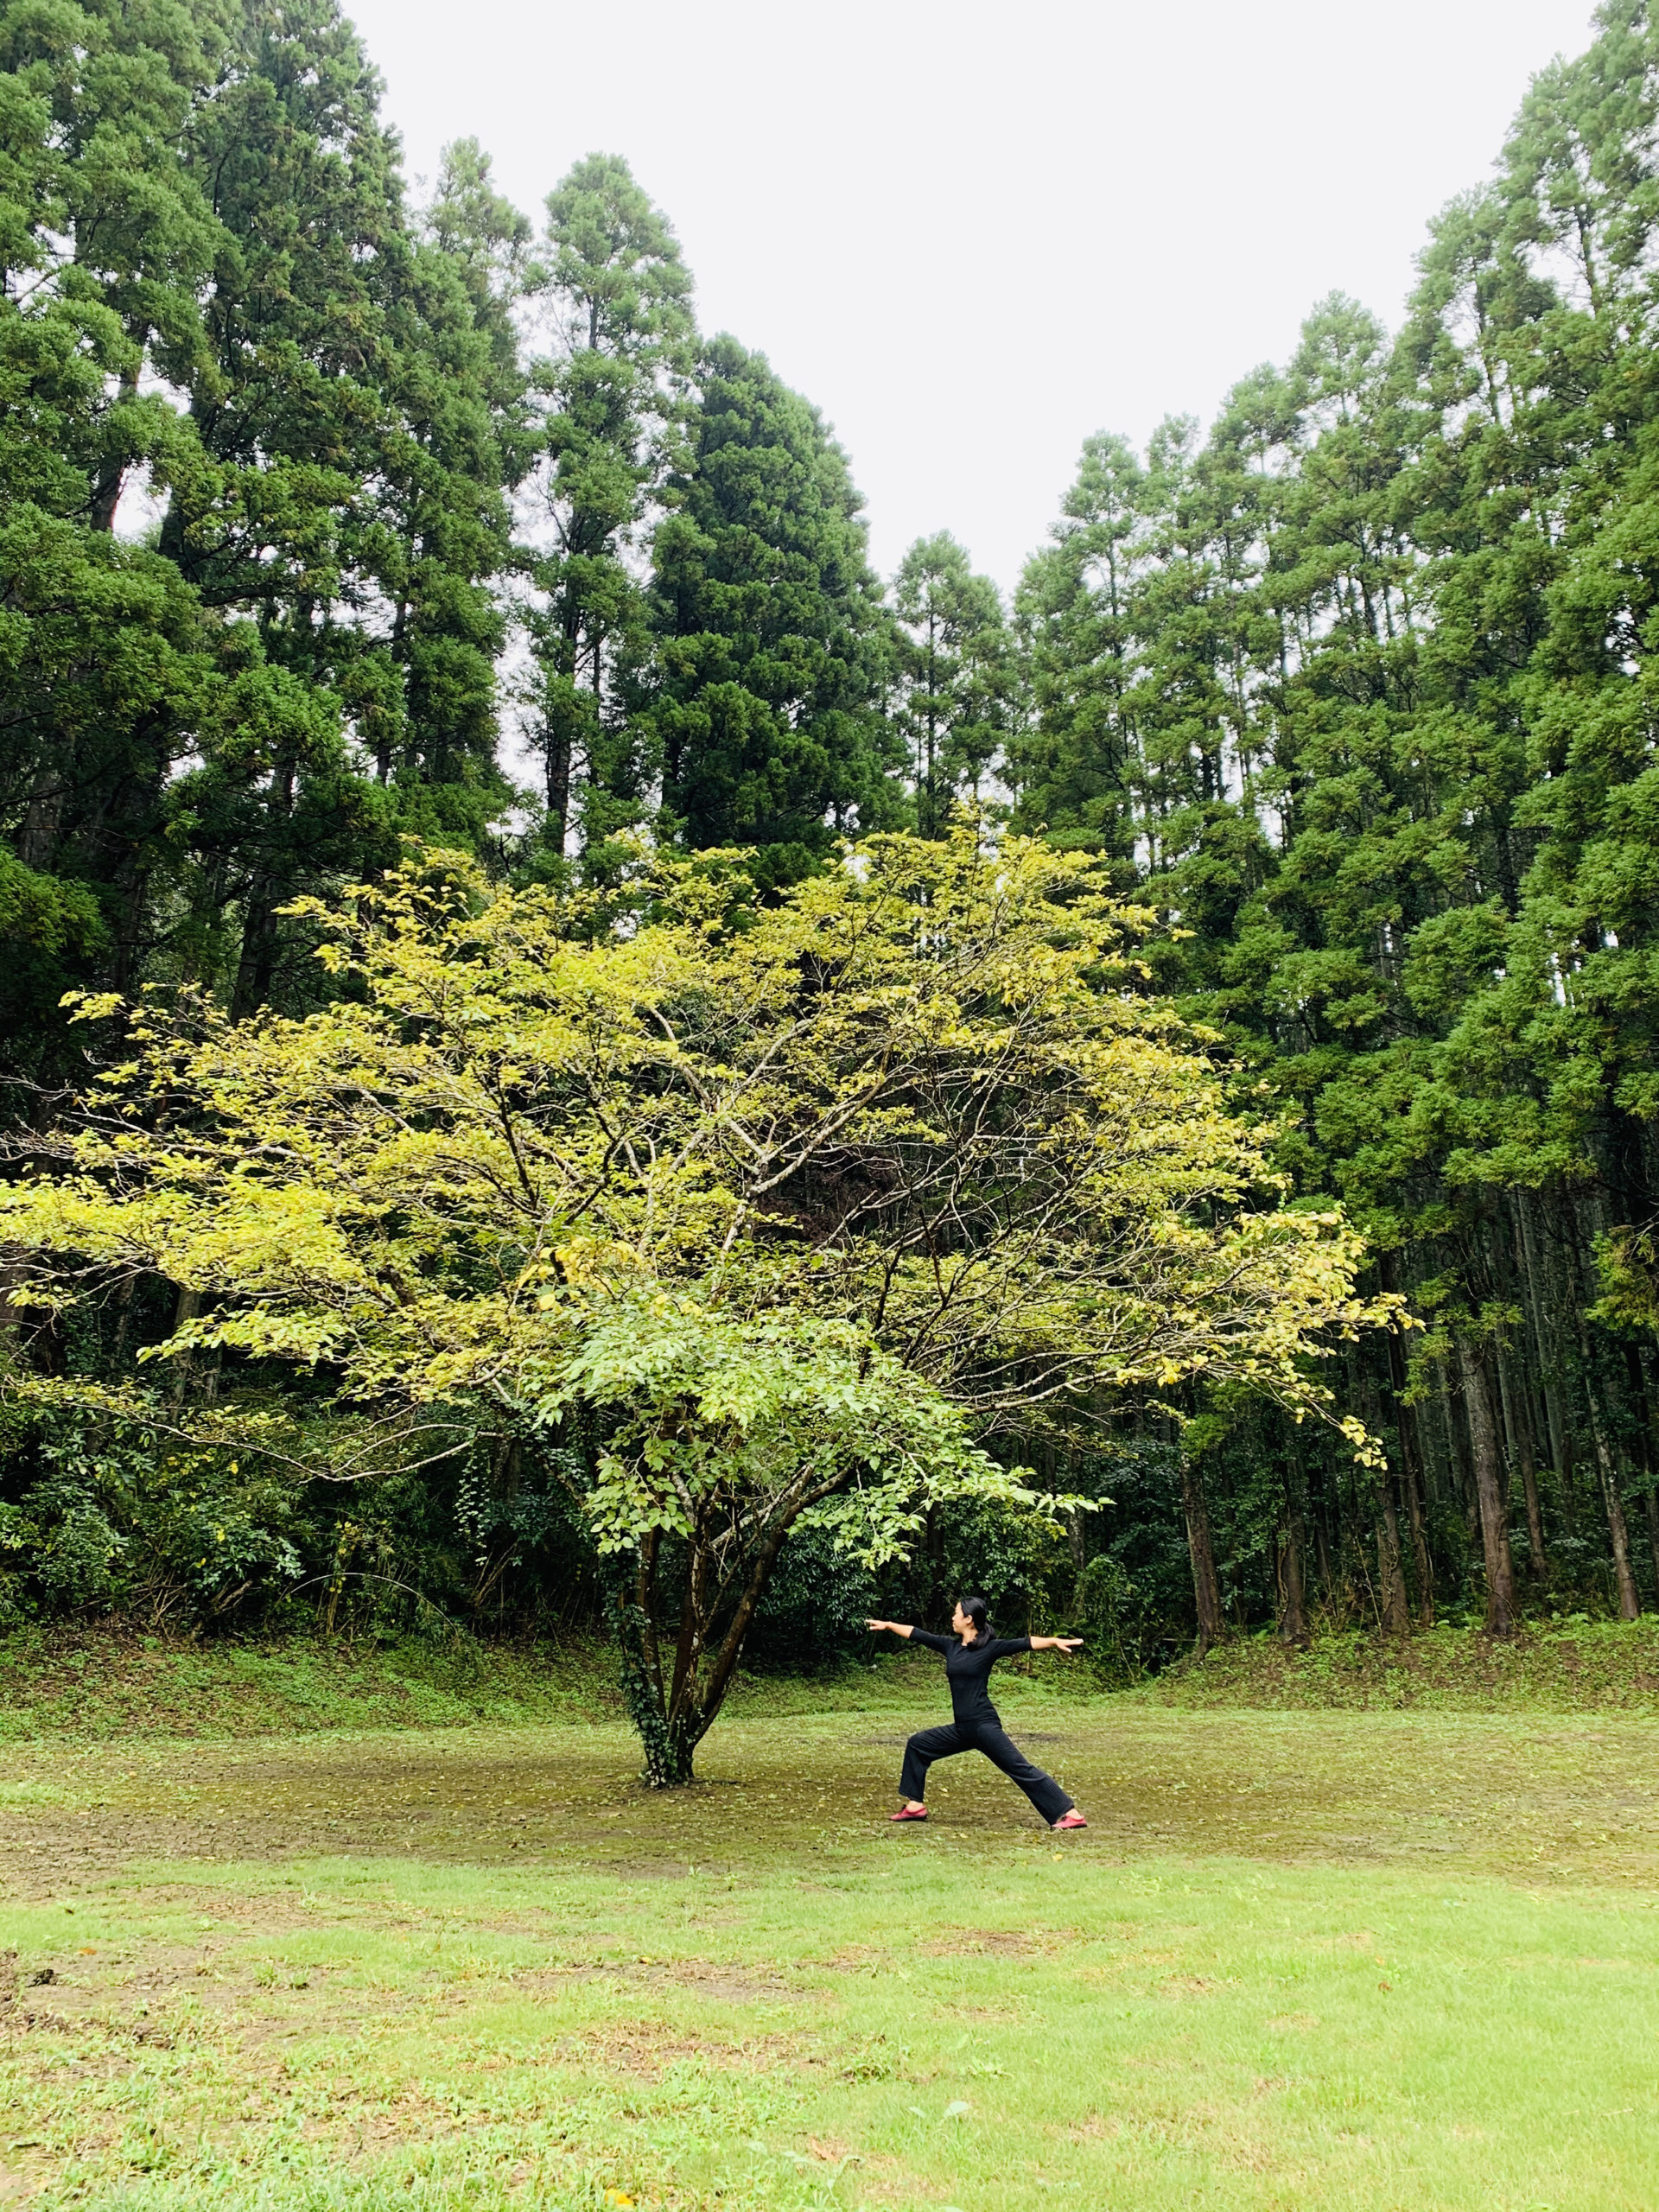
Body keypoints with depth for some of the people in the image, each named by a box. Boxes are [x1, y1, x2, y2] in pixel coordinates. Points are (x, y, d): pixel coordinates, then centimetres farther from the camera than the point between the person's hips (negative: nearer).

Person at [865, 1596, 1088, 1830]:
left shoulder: (990, 1647, -8)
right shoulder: (950, 1645, 10)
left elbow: (1026, 1643, -17)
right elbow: (917, 1635, 19)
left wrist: (1055, 1641, -29)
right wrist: (887, 1625, 26)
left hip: (985, 1725, -8)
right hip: (962, 1729, 8)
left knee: (1021, 1769, -10)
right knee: (917, 1745, 14)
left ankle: (1071, 1815, -5)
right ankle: (914, 1806, 22)